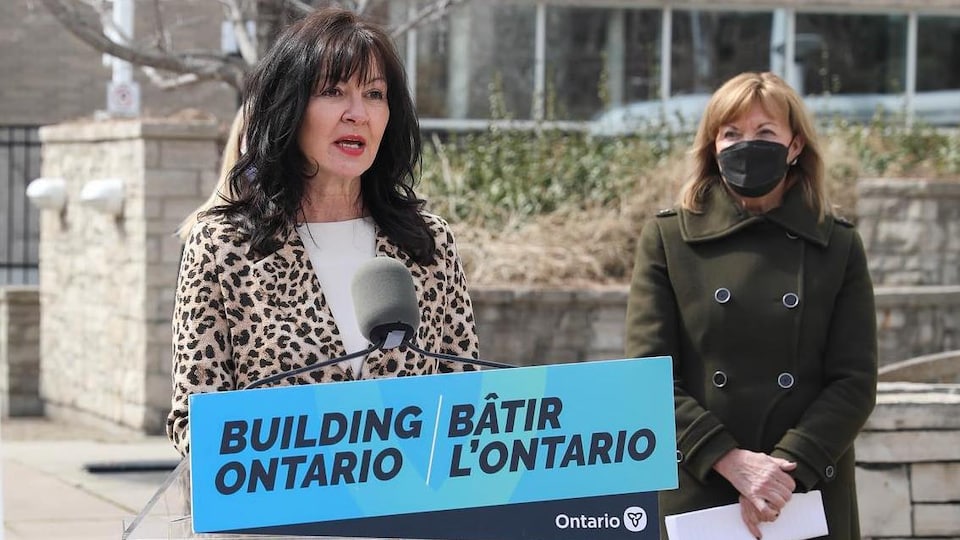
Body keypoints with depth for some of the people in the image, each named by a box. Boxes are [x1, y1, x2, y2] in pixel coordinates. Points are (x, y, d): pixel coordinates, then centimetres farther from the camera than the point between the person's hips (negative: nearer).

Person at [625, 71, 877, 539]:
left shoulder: (838, 247, 5)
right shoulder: (666, 238, 3)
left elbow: (855, 382, 0)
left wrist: (787, 466, -14)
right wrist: (730, 461, -15)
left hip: (809, 499, 1)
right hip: (694, 498, -1)